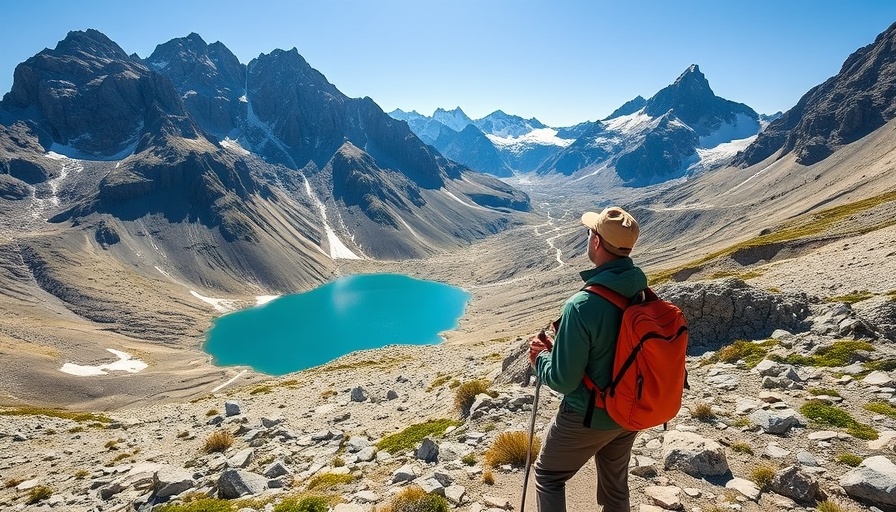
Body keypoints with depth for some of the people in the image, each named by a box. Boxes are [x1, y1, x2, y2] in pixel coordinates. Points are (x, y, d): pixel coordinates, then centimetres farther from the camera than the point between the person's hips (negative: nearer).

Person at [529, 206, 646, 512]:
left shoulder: (583, 305, -31)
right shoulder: (645, 294, -9)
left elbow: (563, 380, -24)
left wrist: (540, 357, -4)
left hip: (588, 417, -6)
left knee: (548, 477, 18)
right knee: (615, 487, 25)